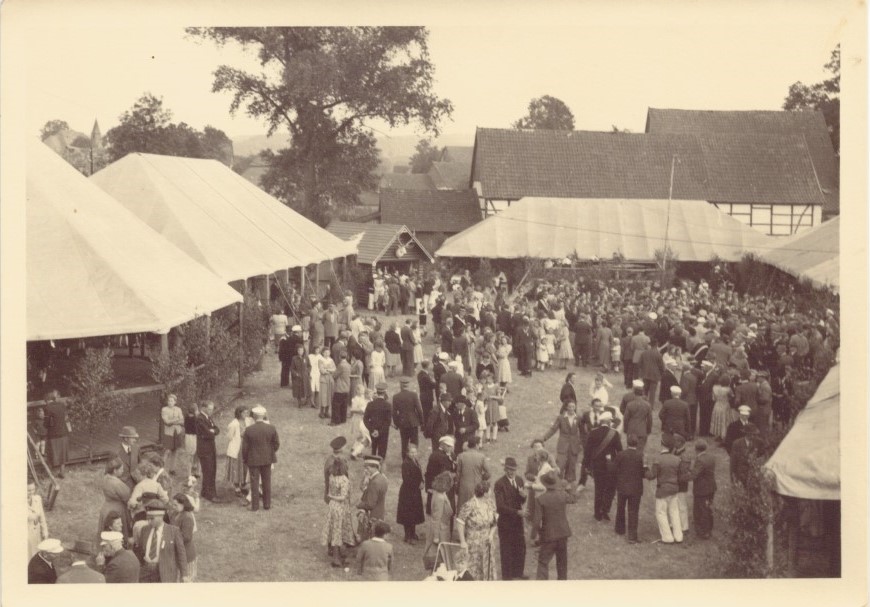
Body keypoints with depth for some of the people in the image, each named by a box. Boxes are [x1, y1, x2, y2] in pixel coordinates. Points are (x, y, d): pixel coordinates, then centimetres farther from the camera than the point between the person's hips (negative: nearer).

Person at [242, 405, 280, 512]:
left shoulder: (249, 430, -15)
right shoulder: (271, 428, -10)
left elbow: (245, 447, -10)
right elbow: (276, 444, -1)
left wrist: (245, 459, 5)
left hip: (253, 460, -2)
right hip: (267, 459, 2)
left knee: (254, 483, 7)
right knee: (267, 482, 13)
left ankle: (255, 506, 11)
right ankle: (267, 504, 18)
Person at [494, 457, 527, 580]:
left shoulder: (519, 480, 3)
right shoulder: (499, 484, -17)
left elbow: (523, 501, 7)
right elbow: (500, 506, -20)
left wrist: (523, 495, -16)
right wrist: (517, 512, -27)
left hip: (518, 520, 6)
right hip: (505, 521, -6)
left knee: (520, 547, 14)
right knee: (506, 549, 6)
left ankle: (518, 572, 30)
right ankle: (507, 575, 18)